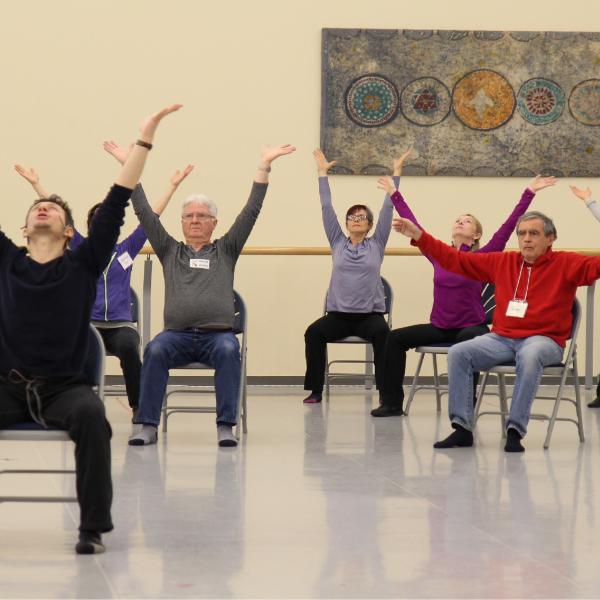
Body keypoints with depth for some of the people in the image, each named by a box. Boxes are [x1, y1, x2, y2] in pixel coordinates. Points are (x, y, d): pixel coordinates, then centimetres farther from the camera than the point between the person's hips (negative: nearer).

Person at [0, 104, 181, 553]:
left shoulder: (83, 266, 4)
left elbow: (117, 203, -1)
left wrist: (145, 139, -5)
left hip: (63, 387, -1)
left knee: (91, 415, -33)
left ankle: (94, 527, -24)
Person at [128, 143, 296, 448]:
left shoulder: (225, 250, 20)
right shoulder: (170, 251, 23)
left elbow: (251, 211, 14)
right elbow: (145, 214, 17)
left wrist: (264, 166, 8)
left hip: (217, 333, -1)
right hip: (177, 334, 1)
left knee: (228, 350, -35)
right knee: (155, 350, -32)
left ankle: (226, 426, -33)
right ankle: (147, 425, -31)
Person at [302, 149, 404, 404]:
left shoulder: (376, 244, 10)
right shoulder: (337, 243, 13)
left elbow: (387, 208, 7)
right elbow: (326, 208, 11)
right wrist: (322, 173, 10)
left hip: (370, 314, -1)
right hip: (338, 313, 1)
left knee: (382, 332, -33)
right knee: (314, 331, -26)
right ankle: (315, 390, -15)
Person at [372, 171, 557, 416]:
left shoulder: (482, 258, -4)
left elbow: (507, 227, -10)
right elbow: (414, 226, 11)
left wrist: (528, 194, -16)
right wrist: (394, 194, 15)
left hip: (471, 326, -5)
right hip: (439, 327, 5)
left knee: (467, 341, -37)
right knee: (395, 338, -5)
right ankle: (392, 402, 2)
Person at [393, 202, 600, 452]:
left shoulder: (565, 264, 2)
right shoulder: (502, 262, 13)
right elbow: (456, 260, 15)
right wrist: (419, 236, 11)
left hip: (543, 339, -4)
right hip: (502, 338, 4)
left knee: (530, 356, -39)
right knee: (458, 353, -17)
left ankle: (515, 430, -32)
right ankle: (462, 428, -15)